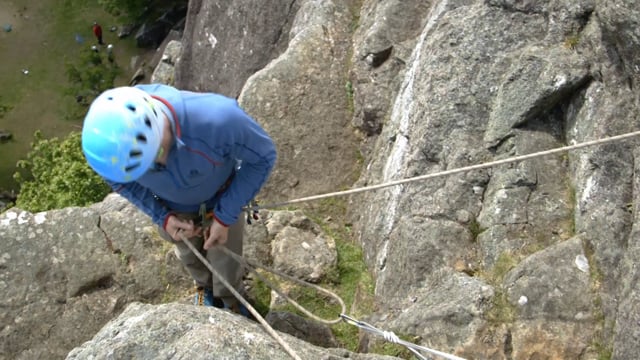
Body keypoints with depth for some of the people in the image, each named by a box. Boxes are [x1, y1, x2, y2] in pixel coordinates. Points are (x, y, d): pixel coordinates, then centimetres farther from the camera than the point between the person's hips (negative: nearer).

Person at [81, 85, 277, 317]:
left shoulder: (217, 119, -48)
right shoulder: (107, 137, -37)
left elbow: (263, 156, -27)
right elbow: (118, 179, -11)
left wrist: (225, 217, -25)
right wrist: (161, 216, -19)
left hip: (220, 199, -2)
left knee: (225, 261, 20)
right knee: (190, 256, 29)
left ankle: (231, 300, 56)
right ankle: (205, 288, 65)